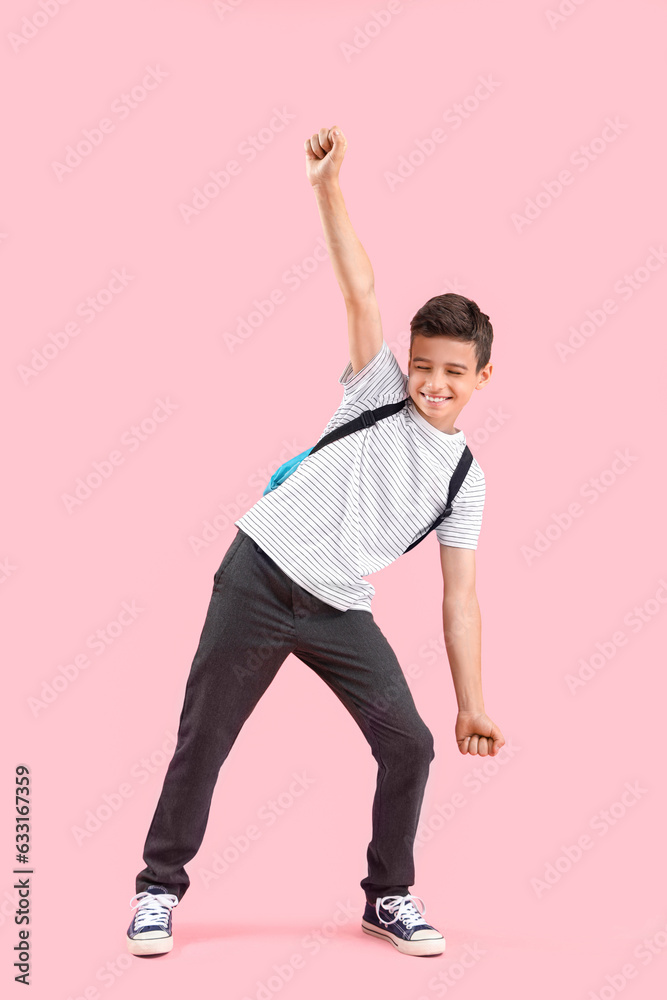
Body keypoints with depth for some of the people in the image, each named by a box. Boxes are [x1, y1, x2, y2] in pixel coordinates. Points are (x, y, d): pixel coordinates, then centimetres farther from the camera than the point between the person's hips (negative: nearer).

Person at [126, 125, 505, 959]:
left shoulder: (466, 478, 7)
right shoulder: (377, 389, 2)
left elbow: (458, 598, 7)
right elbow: (360, 291, -11)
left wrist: (472, 704, 3)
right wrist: (328, 187, -21)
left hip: (342, 610, 3)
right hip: (260, 577, -3)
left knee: (408, 743, -3)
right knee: (203, 738, -1)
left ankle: (388, 897, 18)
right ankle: (160, 887, 17)